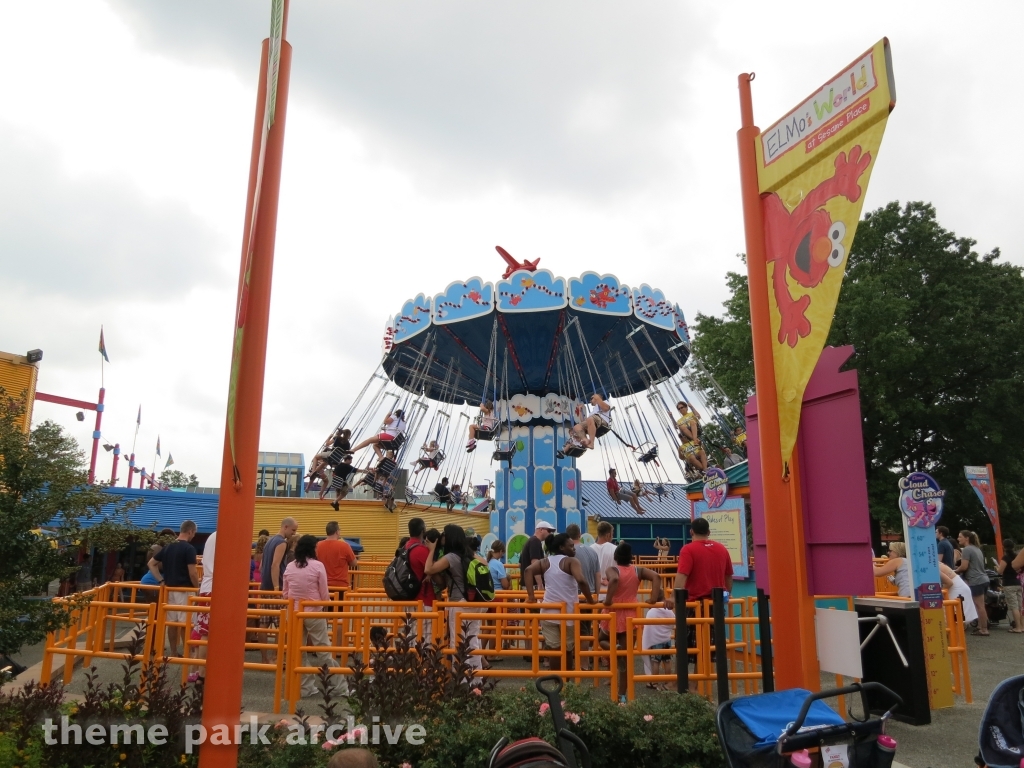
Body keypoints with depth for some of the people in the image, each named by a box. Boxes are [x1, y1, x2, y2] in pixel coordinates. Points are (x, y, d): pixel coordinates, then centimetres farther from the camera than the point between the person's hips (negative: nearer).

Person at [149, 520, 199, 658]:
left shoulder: (168, 547, 9)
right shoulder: (189, 548, -14)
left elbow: (151, 564, 13)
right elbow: (192, 573, -17)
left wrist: (161, 580, 11)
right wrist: (197, 587, -3)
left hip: (170, 589, 7)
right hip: (184, 590, -7)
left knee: (172, 622, 10)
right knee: (185, 623, -1)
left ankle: (174, 653, 16)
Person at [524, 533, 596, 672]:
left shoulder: (545, 562, 8)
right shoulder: (571, 561, -8)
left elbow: (529, 570, -6)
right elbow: (581, 581, -23)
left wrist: (531, 595, -7)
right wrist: (590, 600, -11)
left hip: (549, 610, 3)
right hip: (567, 611, -3)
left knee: (554, 648, 5)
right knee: (567, 649, 13)